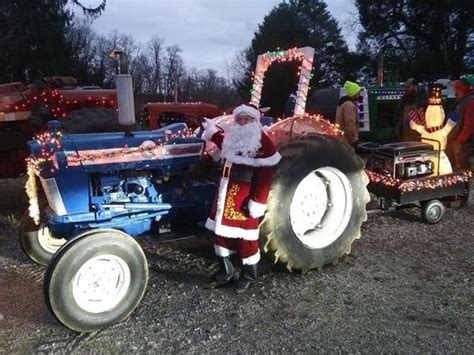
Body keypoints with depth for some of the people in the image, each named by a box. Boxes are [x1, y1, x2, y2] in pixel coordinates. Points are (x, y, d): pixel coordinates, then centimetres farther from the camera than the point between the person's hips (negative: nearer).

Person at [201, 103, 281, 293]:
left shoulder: (262, 142, -12)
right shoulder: (232, 137, 12)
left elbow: (265, 175, -17)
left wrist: (258, 202, -21)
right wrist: (212, 131, 39)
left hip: (245, 196, -8)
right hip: (226, 192, 8)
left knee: (245, 236, 3)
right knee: (222, 230, 14)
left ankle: (249, 275, 23)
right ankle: (225, 272, 30)